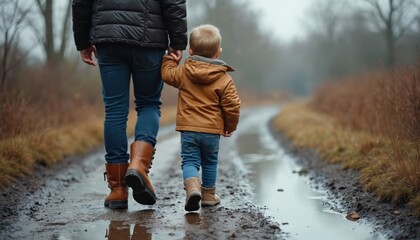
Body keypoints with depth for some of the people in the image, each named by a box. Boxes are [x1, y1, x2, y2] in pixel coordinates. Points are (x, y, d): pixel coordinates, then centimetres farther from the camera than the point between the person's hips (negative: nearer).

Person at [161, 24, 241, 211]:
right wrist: (230, 126, 10)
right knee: (209, 163, 17)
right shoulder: (224, 79, -5)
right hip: (212, 130, 0)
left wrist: (169, 60, 35)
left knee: (189, 161, 3)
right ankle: (208, 194, 26)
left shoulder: (183, 73, -1)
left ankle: (192, 185, -24)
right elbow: (232, 106, -5)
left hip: (188, 129, 0)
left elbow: (167, 74, 17)